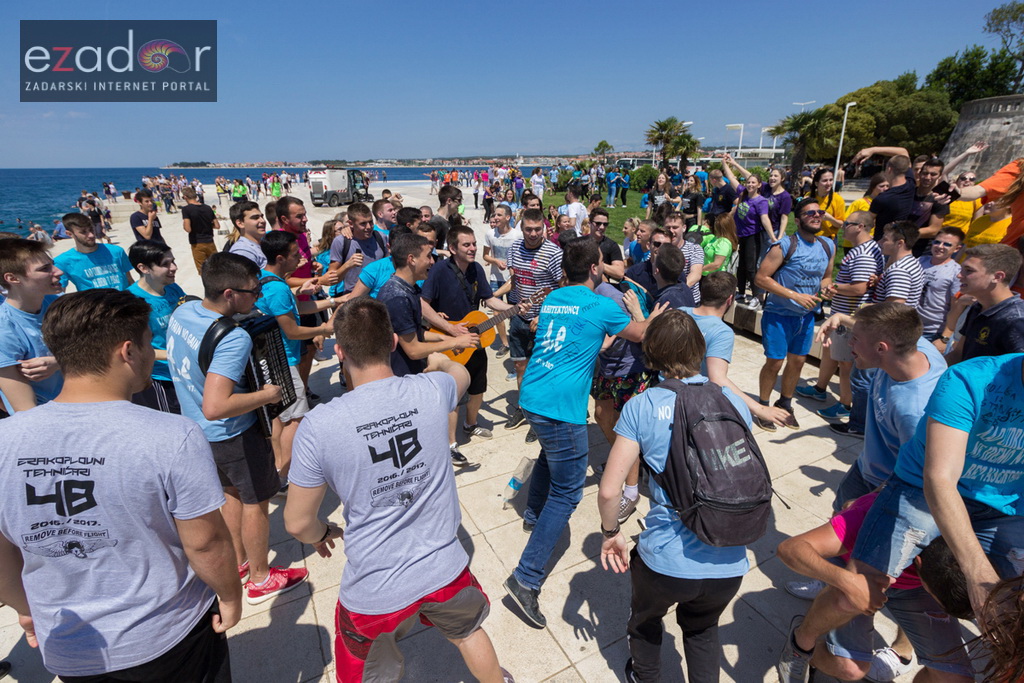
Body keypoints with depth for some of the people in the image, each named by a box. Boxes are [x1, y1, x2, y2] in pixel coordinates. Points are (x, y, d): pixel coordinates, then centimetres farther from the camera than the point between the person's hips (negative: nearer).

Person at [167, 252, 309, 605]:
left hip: (196, 429, 8)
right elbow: (215, 408, -40)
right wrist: (265, 395, -28)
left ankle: (238, 564, 44)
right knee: (255, 502, 12)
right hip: (233, 436, -8)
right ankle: (260, 580, 31)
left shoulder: (182, 311, -7)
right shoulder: (233, 339, -34)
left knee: (232, 492, 26)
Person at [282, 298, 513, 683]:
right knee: (468, 631, 34)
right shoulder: (431, 391, -15)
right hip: (445, 570, 3)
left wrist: (323, 535, 14)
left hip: (374, 590, -2)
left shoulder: (319, 425, -22)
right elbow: (460, 374, 11)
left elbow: (297, 523, -10)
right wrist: (441, 362, 35)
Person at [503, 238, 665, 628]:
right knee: (567, 492, 1)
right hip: (561, 407, -8)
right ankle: (527, 578, -1)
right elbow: (640, 334, 10)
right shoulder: (601, 307, -7)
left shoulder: (551, 300, 13)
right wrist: (653, 317, 31)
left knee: (551, 453, 34)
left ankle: (534, 513, 53)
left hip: (531, 398, 8)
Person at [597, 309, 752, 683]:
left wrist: (611, 533, 6)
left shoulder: (642, 405, -10)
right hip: (729, 565, 3)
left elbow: (609, 491, -12)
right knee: (702, 628, 36)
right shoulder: (733, 401, 0)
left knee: (645, 617, 33)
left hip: (665, 563, -2)